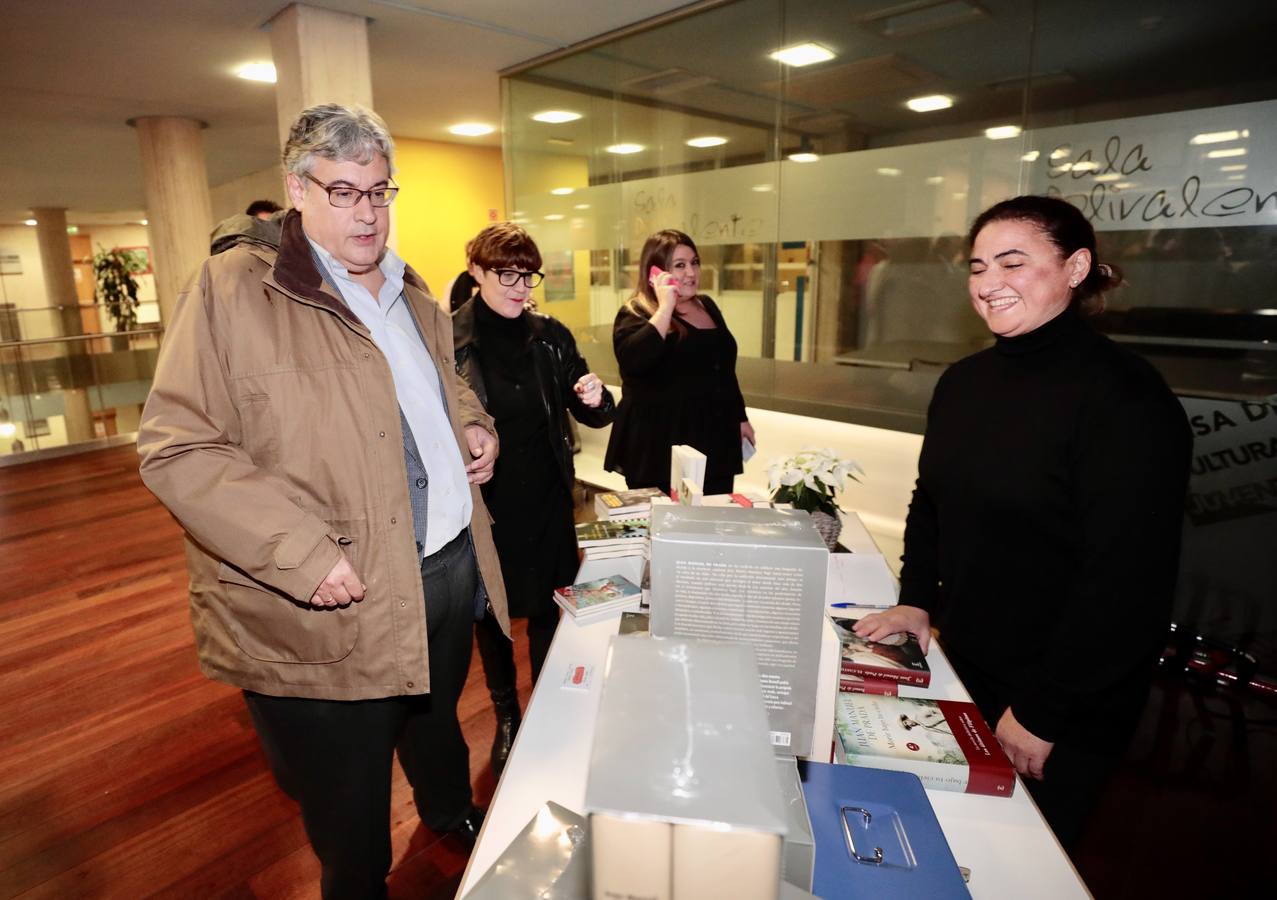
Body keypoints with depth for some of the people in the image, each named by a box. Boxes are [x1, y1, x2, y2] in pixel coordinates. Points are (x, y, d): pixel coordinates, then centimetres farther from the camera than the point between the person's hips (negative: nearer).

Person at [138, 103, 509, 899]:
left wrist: (475, 425, 4)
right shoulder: (233, 289, -12)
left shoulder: (414, 295, 11)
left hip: (453, 566, 7)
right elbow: (176, 449, -16)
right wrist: (300, 554, -25)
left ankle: (452, 812, 60)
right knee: (352, 811, 14)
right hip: (335, 607, -6)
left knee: (439, 716, 32)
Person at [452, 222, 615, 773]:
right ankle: (506, 717, 37)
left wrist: (595, 400, -16)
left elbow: (592, 415, 6)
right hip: (483, 501, -2)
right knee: (490, 610, 15)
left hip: (545, 499, 2)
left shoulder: (551, 337, 1)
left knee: (546, 608, 13)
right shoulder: (448, 339, -8)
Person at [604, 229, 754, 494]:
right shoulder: (636, 313, -8)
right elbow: (632, 361, -30)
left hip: (715, 441, 7)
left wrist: (740, 417, 22)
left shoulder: (706, 306, 12)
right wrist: (665, 308, -25)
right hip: (661, 447, -6)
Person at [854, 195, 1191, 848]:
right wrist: (917, 600, 1)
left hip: (1062, 709, -6)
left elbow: (1128, 580, -21)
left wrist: (1041, 712, -17)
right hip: (960, 667, 6)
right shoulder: (963, 382, 2)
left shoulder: (1125, 397, -19)